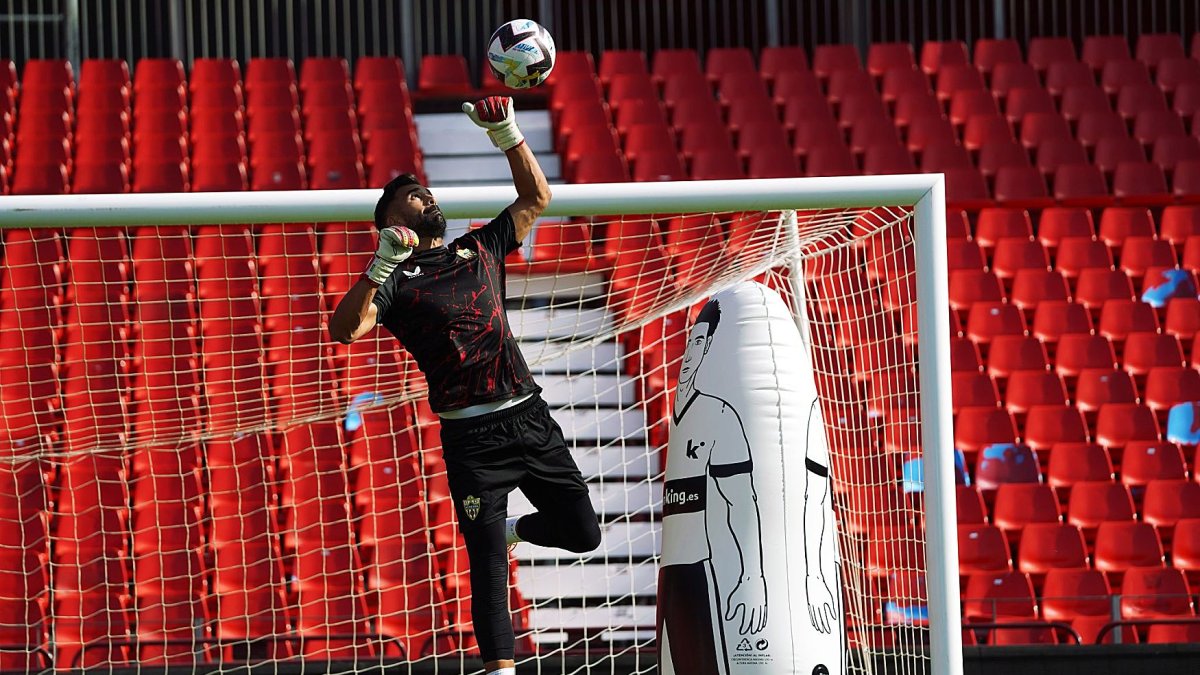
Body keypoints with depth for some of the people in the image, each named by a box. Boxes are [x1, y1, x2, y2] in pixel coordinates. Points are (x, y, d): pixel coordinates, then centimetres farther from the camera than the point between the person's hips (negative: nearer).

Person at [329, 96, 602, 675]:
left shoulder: (479, 250, 16)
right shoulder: (395, 278, 1)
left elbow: (535, 197, 19)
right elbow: (344, 330, -14)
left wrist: (507, 134, 7)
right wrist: (381, 266, -24)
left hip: (531, 417, 5)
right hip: (472, 436, -5)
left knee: (582, 533, 7)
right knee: (487, 565, -6)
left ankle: (512, 529, 36)